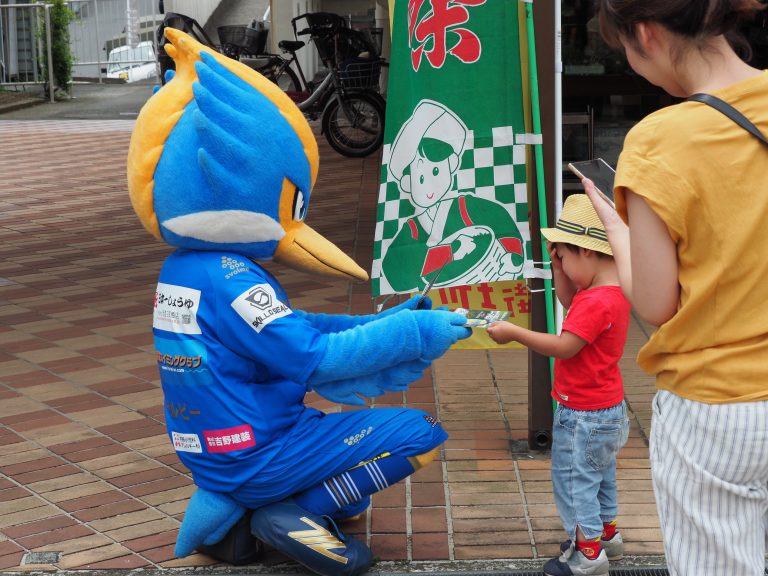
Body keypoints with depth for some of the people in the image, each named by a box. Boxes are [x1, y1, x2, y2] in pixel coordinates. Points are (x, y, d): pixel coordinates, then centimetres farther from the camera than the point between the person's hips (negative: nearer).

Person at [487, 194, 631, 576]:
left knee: (574, 478, 2)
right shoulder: (611, 288, 2)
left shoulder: (597, 302, -30)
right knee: (599, 473, 24)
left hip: (585, 413, -10)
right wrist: (558, 267, 2)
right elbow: (567, 302, 16)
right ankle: (606, 532, 40)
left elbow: (564, 347, -30)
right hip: (605, 406, 10)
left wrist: (515, 333, -26)